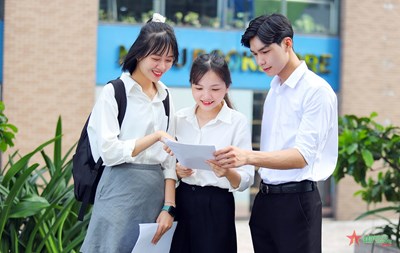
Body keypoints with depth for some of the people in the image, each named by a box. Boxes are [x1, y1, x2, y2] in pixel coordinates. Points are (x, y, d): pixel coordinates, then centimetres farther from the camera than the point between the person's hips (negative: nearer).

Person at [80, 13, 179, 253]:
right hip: (122, 191, -5)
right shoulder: (114, 92, -5)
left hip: (155, 191, 5)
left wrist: (169, 206, -1)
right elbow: (109, 151, -12)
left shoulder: (165, 97, 11)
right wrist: (156, 136, -16)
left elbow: (169, 158, 8)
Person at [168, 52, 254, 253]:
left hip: (217, 206, -3)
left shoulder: (238, 121, -7)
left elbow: (246, 180, -11)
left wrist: (228, 173, -30)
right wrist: (177, 171, -9)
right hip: (181, 203, 3)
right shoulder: (180, 118, 4)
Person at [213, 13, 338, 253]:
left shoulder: (316, 90, -11)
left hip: (296, 200, -7)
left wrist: (249, 157, -32)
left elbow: (302, 156, -19)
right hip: (265, 198, 7)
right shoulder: (274, 89, 14)